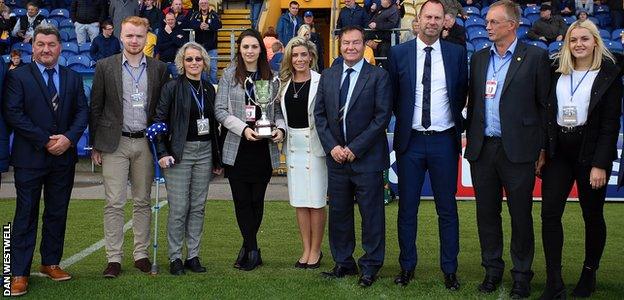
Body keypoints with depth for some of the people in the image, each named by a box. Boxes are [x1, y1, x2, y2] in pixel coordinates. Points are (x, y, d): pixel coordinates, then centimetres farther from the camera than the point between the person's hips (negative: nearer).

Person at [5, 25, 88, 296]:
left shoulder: (73, 78, 10)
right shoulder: (17, 77, -2)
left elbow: (82, 111, 6)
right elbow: (12, 113, -10)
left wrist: (68, 138, -12)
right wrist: (46, 141, -14)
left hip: (64, 156, 4)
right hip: (30, 158, -4)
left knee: (58, 213, 11)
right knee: (26, 215, 0)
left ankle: (50, 263, 24)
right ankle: (19, 273, 5)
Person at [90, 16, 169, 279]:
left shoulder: (159, 69, 5)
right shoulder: (105, 67, 1)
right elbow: (96, 107, 3)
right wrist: (95, 145, 0)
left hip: (145, 142, 2)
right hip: (115, 143, -2)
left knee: (143, 202, 9)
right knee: (114, 203, -1)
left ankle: (141, 254, 18)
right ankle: (114, 258, 5)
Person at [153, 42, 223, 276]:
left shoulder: (209, 89, 12)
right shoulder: (172, 88, -3)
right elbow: (158, 120, -6)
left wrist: (216, 156, 13)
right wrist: (162, 153, -14)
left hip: (204, 152, 5)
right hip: (179, 152, -5)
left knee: (198, 207, 7)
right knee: (178, 208, -5)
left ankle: (193, 256, 15)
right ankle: (175, 258, 6)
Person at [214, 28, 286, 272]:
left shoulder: (271, 77, 8)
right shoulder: (229, 75, 2)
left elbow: (278, 110, 12)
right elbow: (220, 110, -2)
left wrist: (280, 128, -8)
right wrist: (243, 128, -15)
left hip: (264, 148, 2)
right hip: (237, 148, -1)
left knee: (257, 199, 7)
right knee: (242, 200, 0)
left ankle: (247, 247, 23)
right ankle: (253, 251, 11)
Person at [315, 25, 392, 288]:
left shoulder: (378, 76, -4)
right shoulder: (328, 76, 9)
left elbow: (382, 116, -9)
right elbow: (320, 114, 9)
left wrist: (355, 148, -13)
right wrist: (332, 146, -5)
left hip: (367, 157, -4)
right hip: (336, 156, 4)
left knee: (371, 213, 3)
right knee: (338, 212, 10)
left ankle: (370, 265, 16)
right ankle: (343, 262, 23)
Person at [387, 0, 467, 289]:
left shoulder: (457, 53, 2)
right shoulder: (398, 53, 0)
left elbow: (462, 93, 10)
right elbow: (392, 95, 8)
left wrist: (455, 122, 6)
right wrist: (405, 120, 7)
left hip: (444, 141, 0)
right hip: (410, 140, 0)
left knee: (447, 208, 6)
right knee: (407, 208, 8)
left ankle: (449, 270, 16)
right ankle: (407, 266, 20)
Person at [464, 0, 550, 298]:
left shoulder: (535, 56, -3)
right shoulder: (479, 58, 11)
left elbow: (544, 104, -3)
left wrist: (543, 148, -5)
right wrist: (470, 140, 11)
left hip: (518, 149, -4)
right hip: (482, 148, 4)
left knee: (521, 215, 5)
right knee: (487, 212, 11)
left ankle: (521, 274, 18)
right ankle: (492, 269, 25)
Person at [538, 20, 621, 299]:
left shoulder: (609, 75, -5)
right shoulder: (558, 73, 8)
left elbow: (611, 124, -9)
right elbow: (548, 113, 10)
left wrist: (600, 165, -15)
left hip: (590, 153, -4)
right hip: (558, 152, 4)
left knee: (592, 216, 8)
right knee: (549, 213, -5)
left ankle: (589, 274, 26)